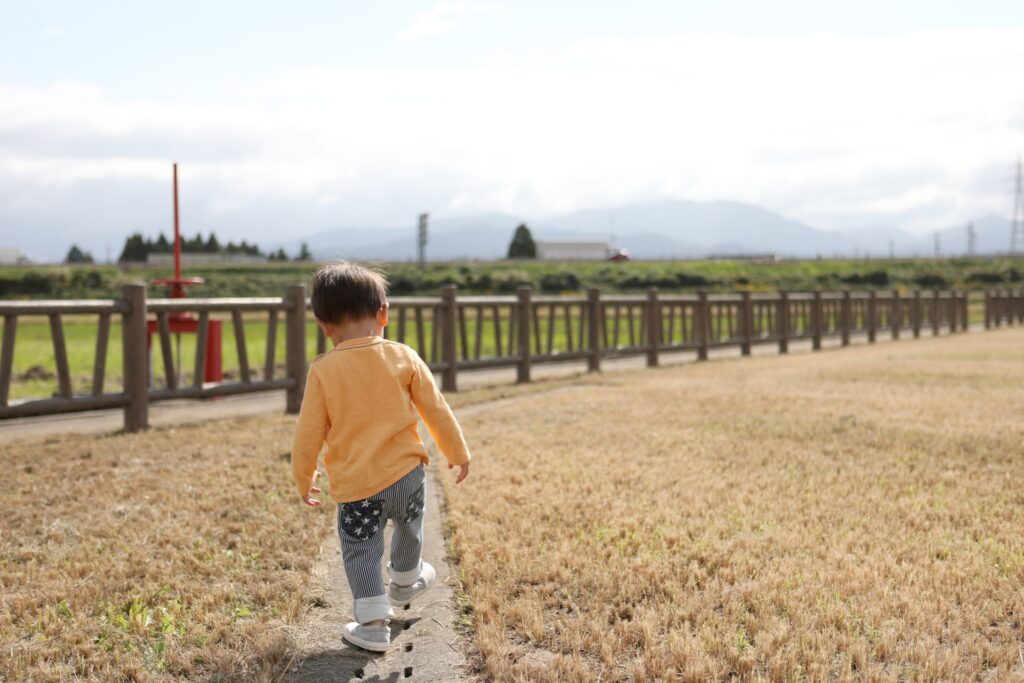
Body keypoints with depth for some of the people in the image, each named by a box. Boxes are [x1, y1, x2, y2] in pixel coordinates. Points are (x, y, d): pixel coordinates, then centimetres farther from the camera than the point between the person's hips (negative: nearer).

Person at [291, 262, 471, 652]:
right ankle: (404, 583, 51)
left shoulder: (322, 371, -9)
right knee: (408, 530, 28)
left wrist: (304, 478, 12)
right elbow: (436, 410, 2)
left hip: (355, 484, -2)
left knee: (360, 550, 11)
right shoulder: (403, 358, -5)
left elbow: (309, 432, -4)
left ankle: (373, 624, 9)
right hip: (406, 472, 3)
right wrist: (457, 452, 16)